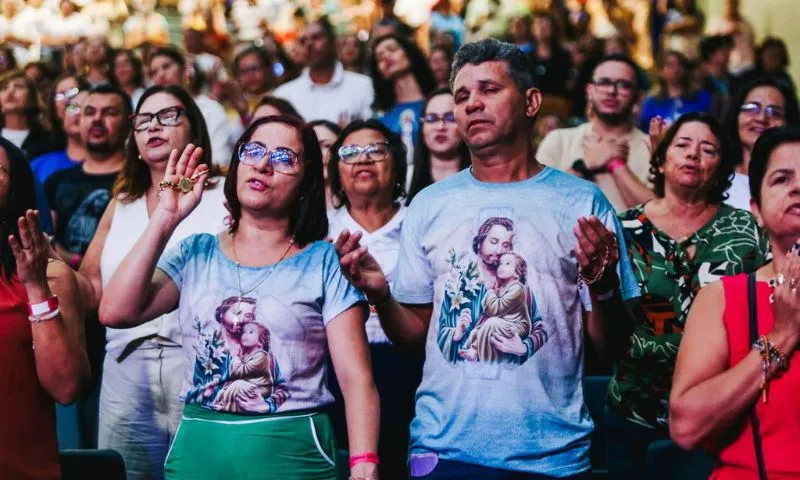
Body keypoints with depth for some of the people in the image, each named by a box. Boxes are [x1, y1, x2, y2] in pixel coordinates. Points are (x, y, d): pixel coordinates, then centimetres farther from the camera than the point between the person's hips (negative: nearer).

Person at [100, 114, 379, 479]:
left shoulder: (324, 263, -1)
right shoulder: (195, 254, 8)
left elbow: (356, 379, -6)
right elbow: (116, 313, -6)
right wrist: (165, 219, -5)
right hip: (198, 451, 3)